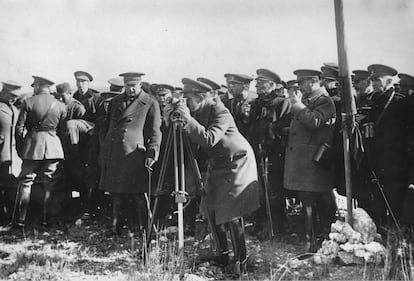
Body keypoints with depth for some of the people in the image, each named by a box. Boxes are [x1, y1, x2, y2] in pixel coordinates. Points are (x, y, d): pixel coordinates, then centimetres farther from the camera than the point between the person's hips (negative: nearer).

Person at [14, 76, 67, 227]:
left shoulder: (28, 102, -4)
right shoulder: (60, 105, 2)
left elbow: (19, 127, -4)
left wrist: (19, 148, 6)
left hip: (32, 144, -1)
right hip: (53, 146, 2)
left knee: (26, 182, 9)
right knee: (49, 184, 9)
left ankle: (21, 219, 10)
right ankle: (45, 218, 12)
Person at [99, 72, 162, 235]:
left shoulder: (150, 104, 1)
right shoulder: (115, 102, 16)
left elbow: (155, 132, -1)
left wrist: (152, 154, -10)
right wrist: (104, 150, 17)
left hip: (134, 154, -4)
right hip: (113, 154, 5)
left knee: (137, 194, -2)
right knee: (116, 192, 8)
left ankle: (142, 228, 10)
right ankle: (116, 226, 18)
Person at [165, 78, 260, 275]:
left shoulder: (221, 113, -24)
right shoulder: (196, 112, -1)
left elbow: (210, 139, -36)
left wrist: (188, 119, -36)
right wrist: (171, 121, -14)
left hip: (236, 164, -8)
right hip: (216, 164, 8)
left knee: (232, 214, -10)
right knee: (212, 210, 8)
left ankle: (241, 261, 0)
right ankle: (223, 254, 22)